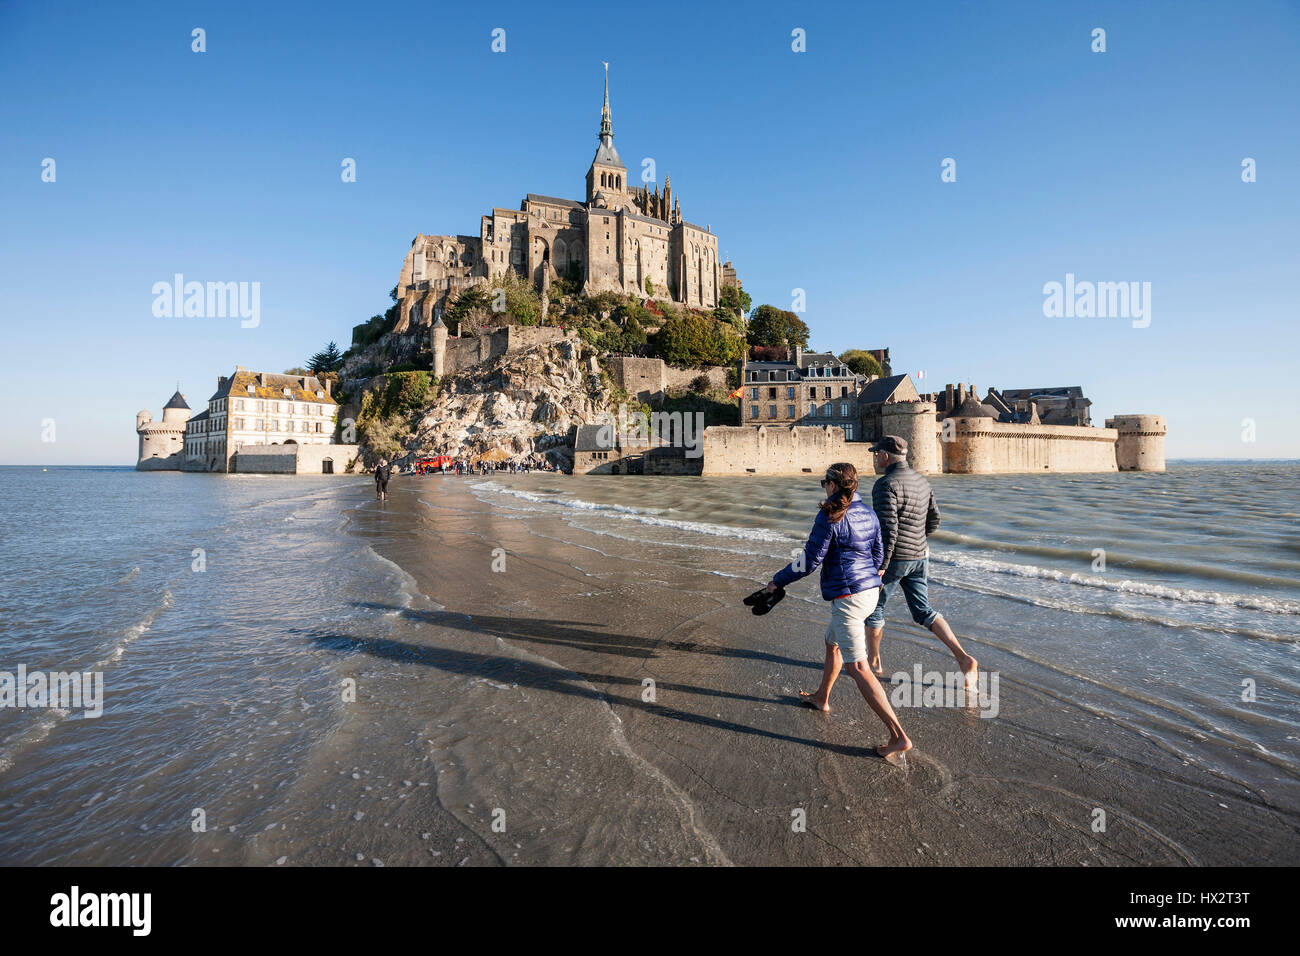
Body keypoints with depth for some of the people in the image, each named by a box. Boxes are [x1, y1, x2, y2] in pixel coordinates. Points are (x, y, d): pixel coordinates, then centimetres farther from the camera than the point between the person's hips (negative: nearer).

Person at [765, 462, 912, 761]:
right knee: (832, 642, 28)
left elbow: (810, 561, -15)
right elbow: (878, 555, 17)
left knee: (857, 667, -5)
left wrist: (778, 580, -2)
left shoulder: (829, 516, -16)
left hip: (846, 596, -9)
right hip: (870, 591, 9)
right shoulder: (868, 514, 8)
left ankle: (898, 737, -6)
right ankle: (822, 697, 47)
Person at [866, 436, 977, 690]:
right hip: (920, 557, 8)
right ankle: (964, 658, 2)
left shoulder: (886, 484, -18)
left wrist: (880, 566, -20)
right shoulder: (921, 481, 9)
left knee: (873, 607, 11)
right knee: (923, 611, 14)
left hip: (894, 557, -8)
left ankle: (873, 662, 23)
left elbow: (887, 529, -24)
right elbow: (933, 521, 16)